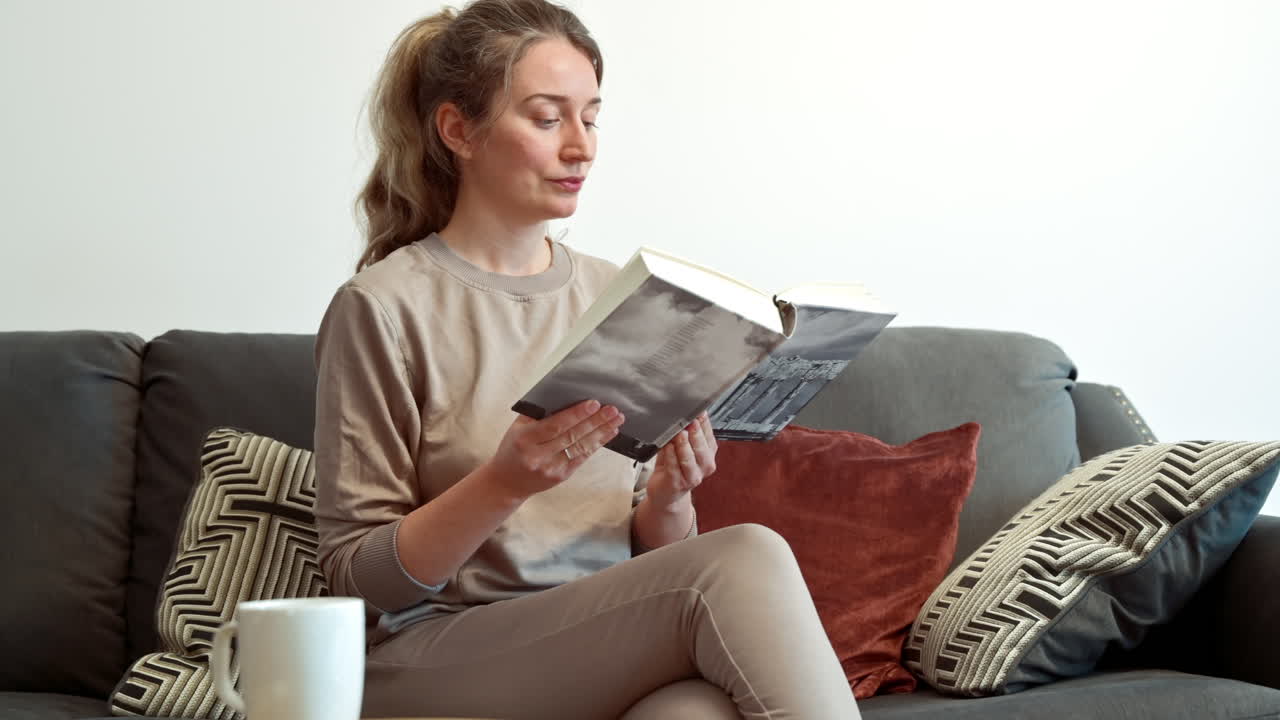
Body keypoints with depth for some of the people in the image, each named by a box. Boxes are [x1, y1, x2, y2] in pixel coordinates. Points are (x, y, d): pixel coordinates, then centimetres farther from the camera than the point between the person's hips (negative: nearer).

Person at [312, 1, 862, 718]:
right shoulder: (383, 307, -4)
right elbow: (356, 572, -5)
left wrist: (669, 498, -8)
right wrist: (504, 482, -20)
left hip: (615, 650, 4)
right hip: (436, 658, -4)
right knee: (743, 561, -27)